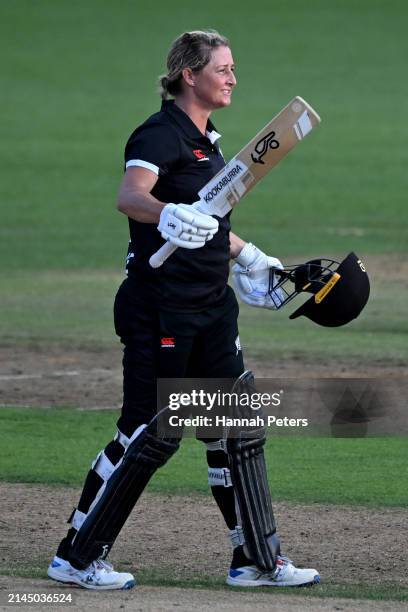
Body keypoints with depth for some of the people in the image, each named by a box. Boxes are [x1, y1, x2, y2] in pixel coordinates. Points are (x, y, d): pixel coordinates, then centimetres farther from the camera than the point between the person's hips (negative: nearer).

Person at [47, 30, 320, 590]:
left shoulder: (205, 140, 15)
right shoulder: (161, 133, -14)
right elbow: (130, 195, -34)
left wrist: (249, 257, 37)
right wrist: (169, 215, -53)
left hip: (211, 308, 9)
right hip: (160, 307, -9)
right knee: (148, 434, -6)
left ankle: (253, 560, 15)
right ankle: (76, 557, 4)